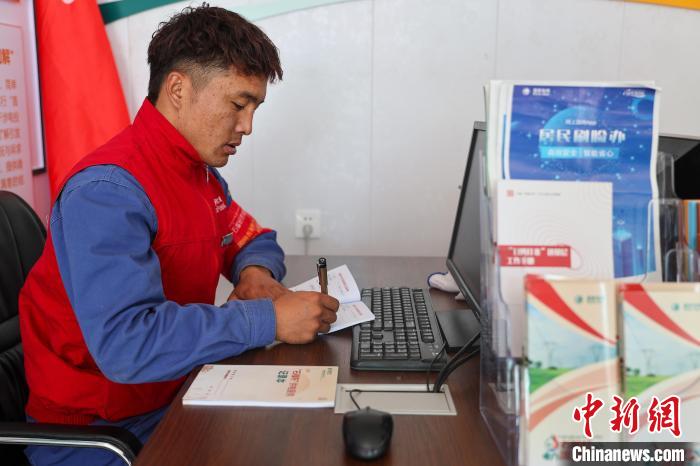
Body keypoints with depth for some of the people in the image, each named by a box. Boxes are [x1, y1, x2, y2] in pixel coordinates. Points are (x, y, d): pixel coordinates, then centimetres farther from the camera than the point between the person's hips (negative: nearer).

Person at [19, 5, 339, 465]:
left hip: (176, 393, 8)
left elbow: (254, 239, 19)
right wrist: (268, 319, -29)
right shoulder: (108, 191, -23)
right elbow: (125, 343, -33)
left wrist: (255, 271, -4)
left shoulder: (202, 175, 6)